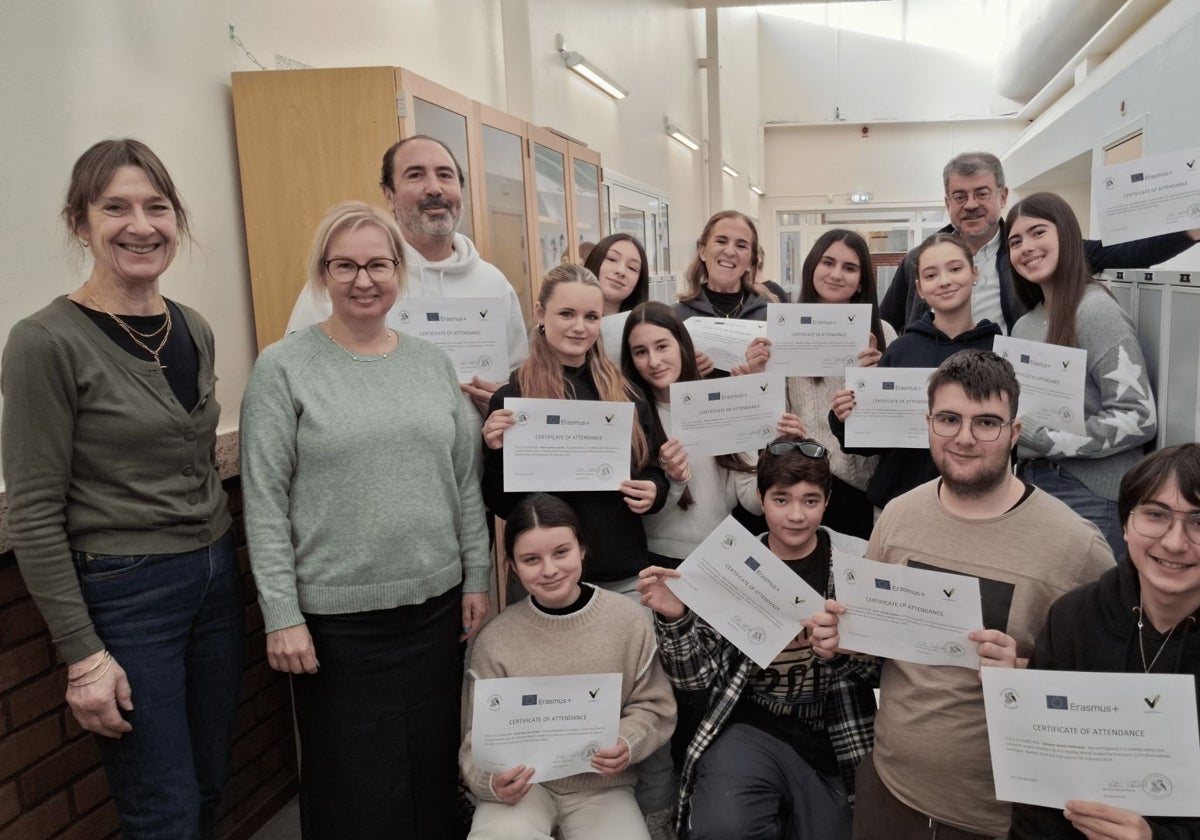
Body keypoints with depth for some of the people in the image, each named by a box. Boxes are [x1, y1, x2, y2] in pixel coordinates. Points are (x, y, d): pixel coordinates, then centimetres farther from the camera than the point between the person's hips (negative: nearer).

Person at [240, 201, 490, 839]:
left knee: (435, 771, 15)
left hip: (437, 601, 4)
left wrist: (477, 576, 7)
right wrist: (282, 615, -11)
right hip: (337, 616, -3)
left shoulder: (432, 363, 6)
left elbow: (466, 481, 10)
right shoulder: (284, 367, -6)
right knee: (356, 789, 10)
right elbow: (265, 503, -8)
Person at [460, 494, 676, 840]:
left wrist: (628, 743, -19)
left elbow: (653, 706, 2)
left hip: (602, 784, 2)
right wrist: (491, 781, -24)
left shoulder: (629, 619, -6)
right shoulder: (494, 641, -7)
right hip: (523, 782, -1)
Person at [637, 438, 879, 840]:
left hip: (835, 740, 2)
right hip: (749, 727, -1)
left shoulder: (858, 561, -2)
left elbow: (885, 666, 0)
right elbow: (695, 676, -1)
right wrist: (674, 619, -20)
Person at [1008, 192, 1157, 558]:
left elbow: (1138, 418, -19)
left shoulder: (1095, 311, -13)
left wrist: (1036, 441, -19)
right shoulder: (1024, 325, 10)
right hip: (1033, 488, 7)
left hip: (1090, 497, -7)